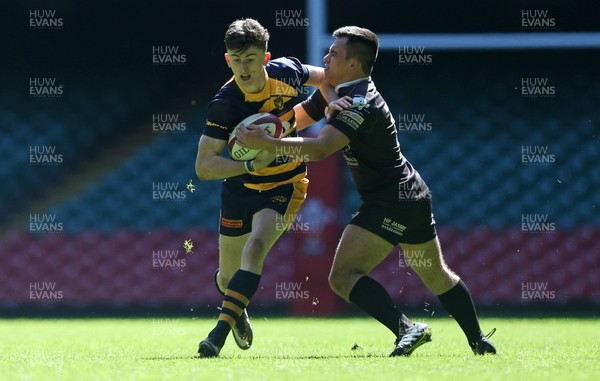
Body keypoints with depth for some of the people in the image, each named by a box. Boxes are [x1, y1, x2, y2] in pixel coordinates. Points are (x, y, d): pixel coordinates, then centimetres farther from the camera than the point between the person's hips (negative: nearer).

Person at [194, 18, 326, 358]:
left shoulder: (287, 71, -15)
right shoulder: (225, 104, -23)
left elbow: (322, 76, 11)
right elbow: (204, 167, -28)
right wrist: (252, 164, -40)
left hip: (285, 186, 0)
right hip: (240, 187, 0)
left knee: (255, 248, -26)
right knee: (228, 276, 11)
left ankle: (220, 333, -30)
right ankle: (239, 310, 48)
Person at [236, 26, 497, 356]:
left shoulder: (361, 103, -21)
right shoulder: (338, 91, 9)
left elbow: (320, 148, -33)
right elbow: (294, 117, 15)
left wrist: (266, 143, -36)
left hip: (390, 202, -11)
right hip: (412, 196, 11)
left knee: (343, 276, -19)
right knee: (437, 277, 24)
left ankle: (406, 328, -30)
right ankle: (479, 342, 34)